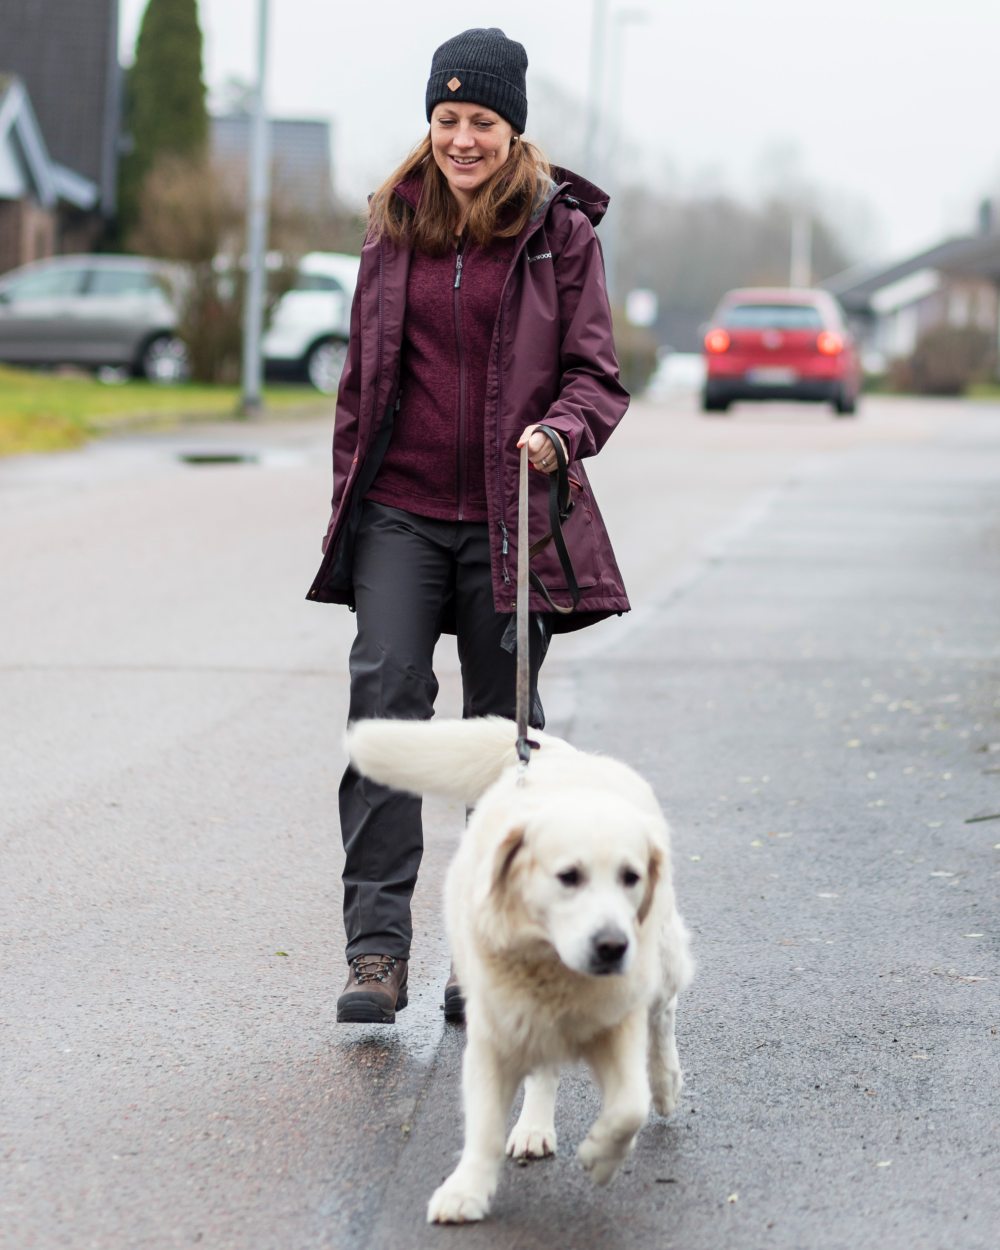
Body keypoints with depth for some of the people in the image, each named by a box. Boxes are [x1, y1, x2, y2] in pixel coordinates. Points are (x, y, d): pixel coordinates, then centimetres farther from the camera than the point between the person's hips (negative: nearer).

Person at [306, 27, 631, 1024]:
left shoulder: (560, 231, 0)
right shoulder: (395, 223, 9)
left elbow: (596, 372, -1)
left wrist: (561, 431, -22)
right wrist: (346, 498, 14)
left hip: (509, 519, -2)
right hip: (400, 511, 2)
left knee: (503, 727, 6)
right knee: (386, 695, -13)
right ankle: (376, 947, -14)